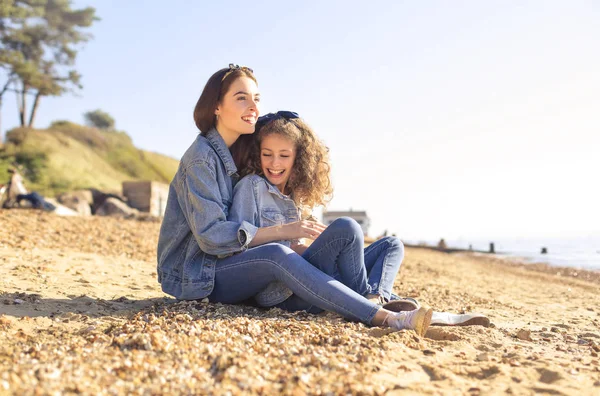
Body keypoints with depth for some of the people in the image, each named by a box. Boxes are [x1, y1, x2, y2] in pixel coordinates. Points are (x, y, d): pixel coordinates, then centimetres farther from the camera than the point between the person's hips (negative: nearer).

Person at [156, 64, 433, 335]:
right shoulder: (202, 158, -15)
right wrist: (283, 231, -27)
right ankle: (384, 318, -40)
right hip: (193, 276, -8)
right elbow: (211, 235, -24)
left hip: (222, 265, 9)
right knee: (276, 255, -36)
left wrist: (297, 242, -8)